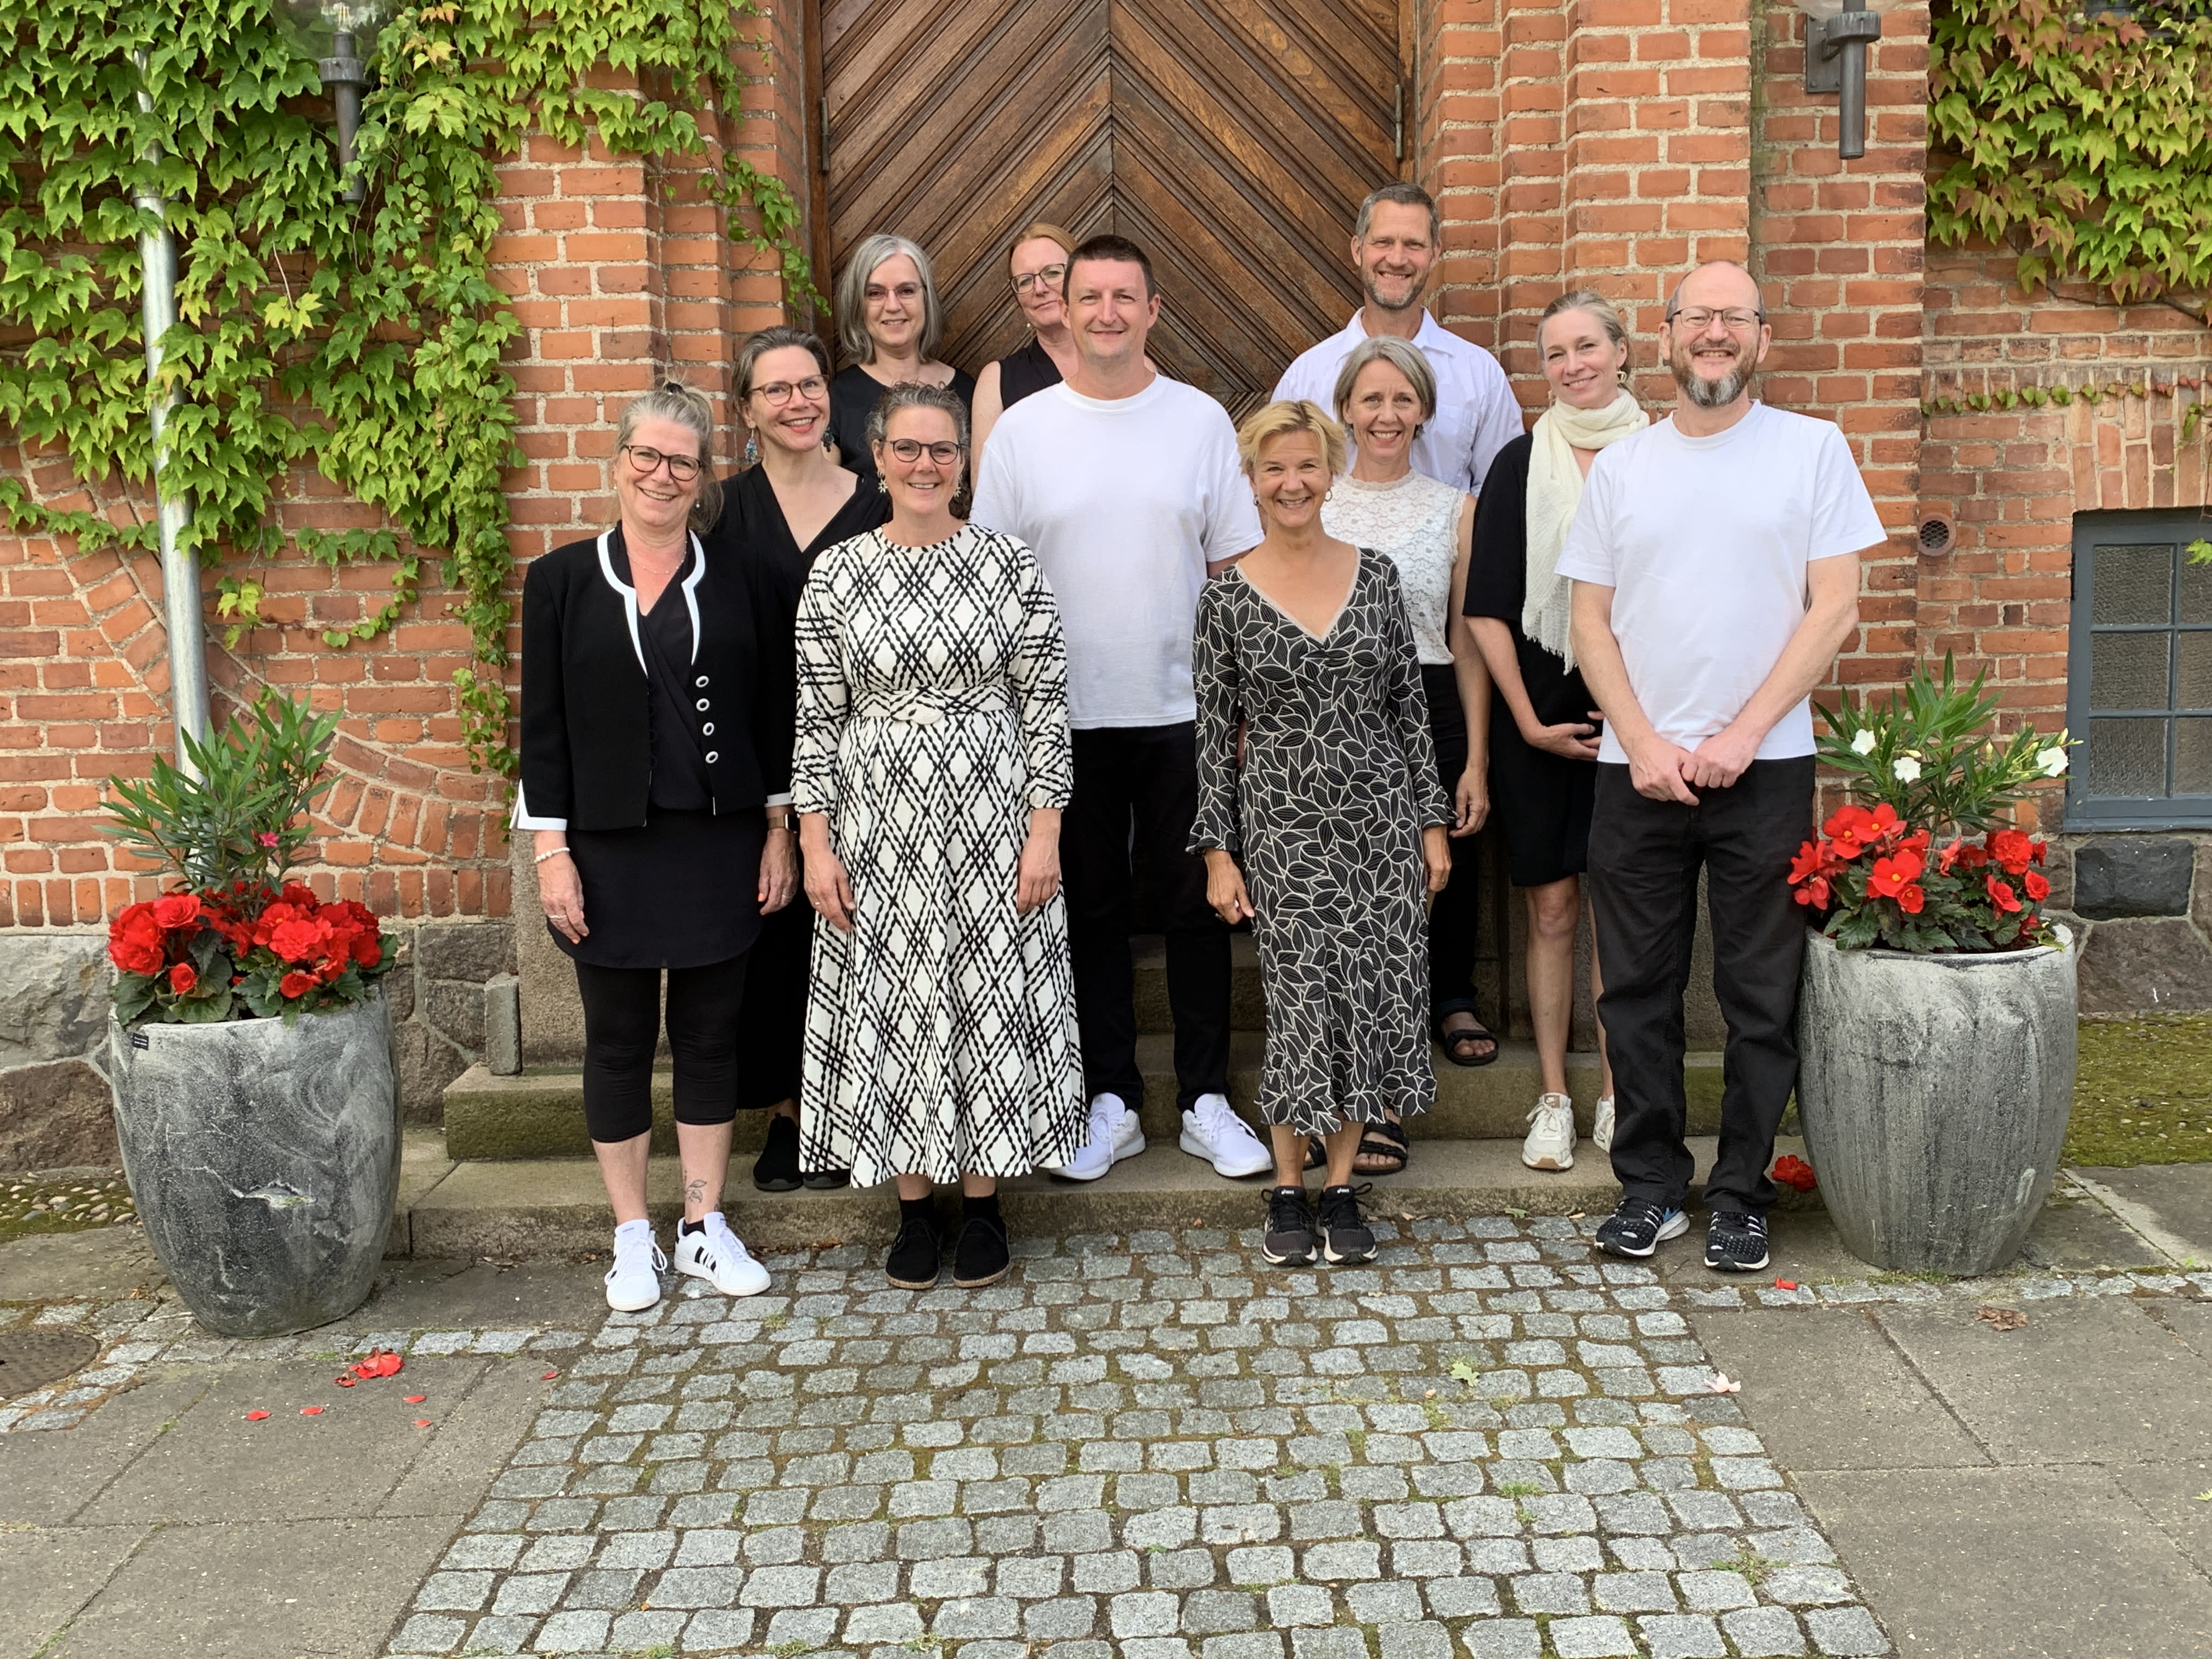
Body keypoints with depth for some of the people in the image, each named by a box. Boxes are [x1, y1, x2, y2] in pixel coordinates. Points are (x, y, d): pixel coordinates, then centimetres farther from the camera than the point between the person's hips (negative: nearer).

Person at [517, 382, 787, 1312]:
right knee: (618, 1041, 8)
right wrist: (550, 851, -6)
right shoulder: (563, 580, 1)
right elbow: (542, 725, 0)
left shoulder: (732, 580, 3)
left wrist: (778, 832, 2)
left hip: (719, 843, 1)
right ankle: (633, 1240, 22)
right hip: (609, 847, -1)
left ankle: (705, 1228, 23)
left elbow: (767, 711, 6)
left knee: (709, 1034, 9)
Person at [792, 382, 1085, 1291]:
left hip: (990, 823, -1)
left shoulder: (1012, 565, -2)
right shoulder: (836, 574, 2)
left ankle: (982, 1201, 22)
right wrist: (816, 845, -2)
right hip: (878, 824, 1)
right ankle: (915, 1205, 23)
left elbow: (1046, 707, -2)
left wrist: (1045, 832, -7)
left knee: (990, 999, 5)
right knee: (890, 1004, 7)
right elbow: (818, 718, 3)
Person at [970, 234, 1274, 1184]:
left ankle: (1205, 1102, 20)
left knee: (1195, 904, 7)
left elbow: (1237, 567, 4)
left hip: (1186, 710, 0)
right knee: (1090, 908, 9)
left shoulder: (1200, 420, 3)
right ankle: (1111, 1103, 22)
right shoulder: (1021, 430, 3)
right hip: (1065, 714, 1)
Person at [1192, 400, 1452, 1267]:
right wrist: (1218, 851, -3)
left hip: (1378, 814, 2)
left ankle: (1341, 1186, 19)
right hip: (1283, 822, -2)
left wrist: (1433, 821, 5)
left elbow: (1410, 707, 7)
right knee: (1300, 999, 0)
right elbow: (1215, 731, 0)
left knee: (1371, 994, 4)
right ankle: (1288, 1189, 17)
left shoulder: (1376, 575, 4)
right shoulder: (1228, 595, -1)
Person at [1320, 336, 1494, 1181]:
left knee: (1444, 875, 11)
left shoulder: (1454, 509, 6)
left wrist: (1476, 761, 0)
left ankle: (1450, 998, 42)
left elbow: (1468, 641, 5)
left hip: (1429, 715, 1)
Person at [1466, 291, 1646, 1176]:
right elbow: (1488, 610, 0)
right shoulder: (1521, 464, 1)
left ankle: (1617, 1096, 16)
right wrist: (1530, 720, -5)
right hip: (1539, 718, 0)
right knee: (1552, 909, 5)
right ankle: (1553, 1099, 14)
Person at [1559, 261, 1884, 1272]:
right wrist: (1645, 745, -6)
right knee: (1638, 990, 7)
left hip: (1765, 767, -2)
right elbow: (1590, 623, 6)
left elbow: (1835, 610, -2)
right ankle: (1651, 1187, 21)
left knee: (1762, 996, 5)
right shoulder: (1620, 466, 9)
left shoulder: (1812, 449, 2)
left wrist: (1740, 735, -10)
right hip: (1637, 768, 2)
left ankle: (1740, 1197, 18)